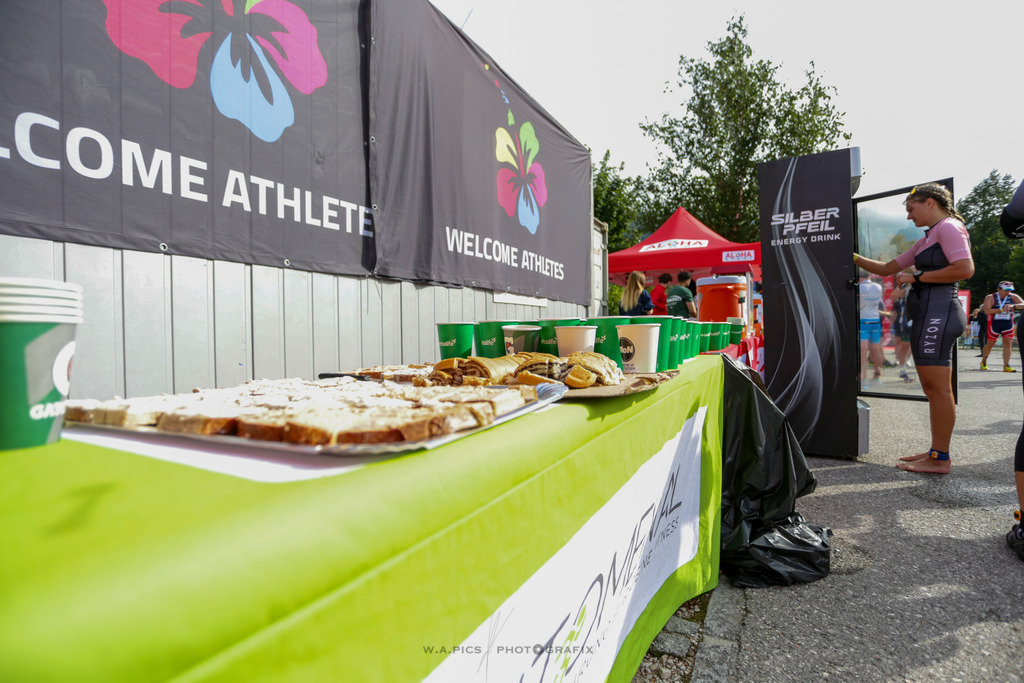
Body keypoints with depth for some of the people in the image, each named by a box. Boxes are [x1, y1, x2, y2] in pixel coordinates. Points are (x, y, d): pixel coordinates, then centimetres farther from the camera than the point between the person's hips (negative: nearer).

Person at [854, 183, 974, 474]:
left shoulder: (949, 227, -4)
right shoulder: (927, 239, 24)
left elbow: (965, 269, -18)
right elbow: (886, 269, 27)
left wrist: (916, 277, -12)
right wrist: (855, 258, 21)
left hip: (938, 310, -10)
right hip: (926, 313, 10)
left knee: (937, 387, -8)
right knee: (933, 388, 10)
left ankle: (940, 459, -3)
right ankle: (937, 451, 17)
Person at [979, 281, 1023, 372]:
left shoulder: (1013, 297, 6)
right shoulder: (990, 298, -4)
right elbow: (987, 311, -17)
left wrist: (1013, 306, -25)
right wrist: (1001, 310, -23)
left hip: (1008, 324, 3)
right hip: (994, 324, -3)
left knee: (1008, 344, -7)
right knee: (990, 344, 6)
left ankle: (1006, 366, -5)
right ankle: (983, 361, 27)